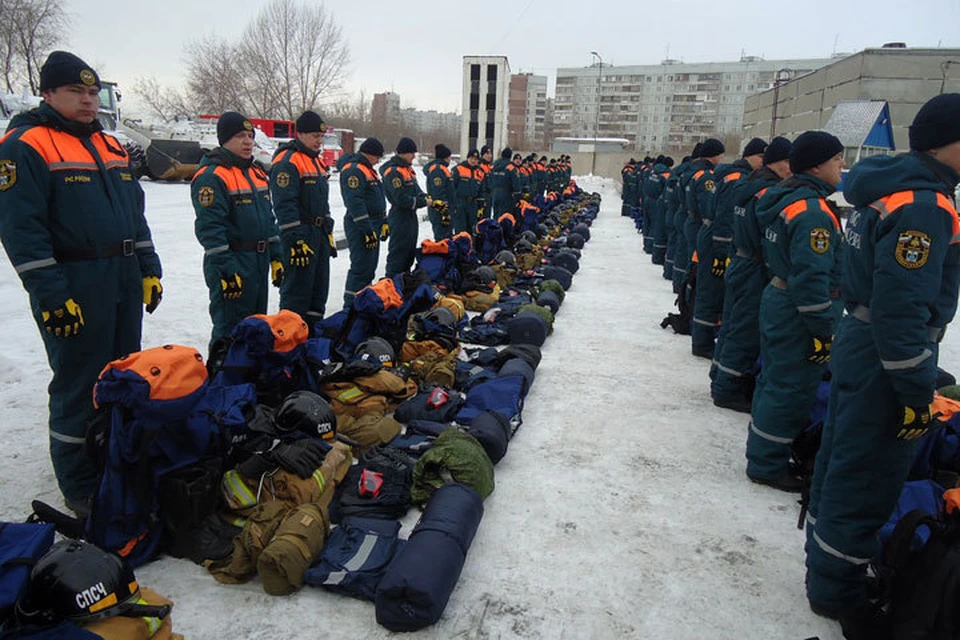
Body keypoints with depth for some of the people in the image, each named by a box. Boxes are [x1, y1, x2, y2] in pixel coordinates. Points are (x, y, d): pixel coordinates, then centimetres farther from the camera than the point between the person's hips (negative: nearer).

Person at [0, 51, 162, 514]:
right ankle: (80, 486, 15)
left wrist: (149, 268, 14)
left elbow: (135, 212, 20)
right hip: (74, 289, -7)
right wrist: (51, 295, -19)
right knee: (78, 385, 1)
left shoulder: (110, 146, 16)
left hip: (125, 283, 7)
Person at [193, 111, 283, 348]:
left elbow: (268, 218, 20)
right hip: (230, 266, -9)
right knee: (230, 330, -4)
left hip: (260, 262, 9)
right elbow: (210, 227, -19)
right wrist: (227, 270, -23)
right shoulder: (211, 176, -13)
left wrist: (276, 257, 15)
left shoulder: (256, 173, 15)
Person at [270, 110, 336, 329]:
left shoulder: (316, 161, 17)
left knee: (319, 289, 15)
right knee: (297, 291, -5)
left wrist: (328, 233, 21)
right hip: (300, 236, -9)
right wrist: (296, 241, -23)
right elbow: (285, 205, -20)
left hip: (320, 234, 10)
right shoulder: (286, 162, -13)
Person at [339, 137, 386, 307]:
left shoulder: (368, 169, 19)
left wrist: (383, 222, 20)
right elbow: (355, 202, -22)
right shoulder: (353, 170, -14)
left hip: (372, 225, 10)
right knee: (361, 267, -10)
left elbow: (378, 198, 26)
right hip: (360, 227, -10)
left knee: (369, 267, 15)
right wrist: (367, 230, -24)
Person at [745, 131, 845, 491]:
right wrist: (824, 330, -19)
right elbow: (812, 277, -25)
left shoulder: (786, 198, 10)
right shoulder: (812, 211, -21)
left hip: (777, 299, 10)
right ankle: (768, 465, 13)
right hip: (798, 314, -10)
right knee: (791, 389, 0)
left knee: (774, 381, 19)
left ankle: (763, 452, 34)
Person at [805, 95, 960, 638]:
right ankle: (839, 593, 21)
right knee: (865, 478, 3)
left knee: (842, 463, 19)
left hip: (860, 343, 10)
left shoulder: (890, 187, 9)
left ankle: (829, 568, 37)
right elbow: (902, 308, -26)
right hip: (887, 359, -10)